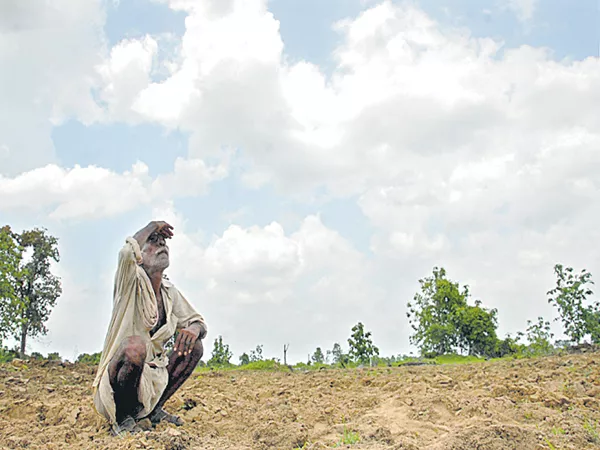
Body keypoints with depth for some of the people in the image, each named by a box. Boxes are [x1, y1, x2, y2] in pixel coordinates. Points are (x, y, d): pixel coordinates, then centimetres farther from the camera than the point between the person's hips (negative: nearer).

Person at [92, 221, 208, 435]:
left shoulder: (170, 292, 7)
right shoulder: (132, 283, -11)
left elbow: (197, 321, 15)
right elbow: (128, 252, -33)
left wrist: (195, 329, -12)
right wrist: (152, 226, -14)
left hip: (152, 378, 7)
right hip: (117, 376, -7)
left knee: (194, 346, 0)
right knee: (136, 345, -35)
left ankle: (154, 409, 8)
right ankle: (121, 418, -13)